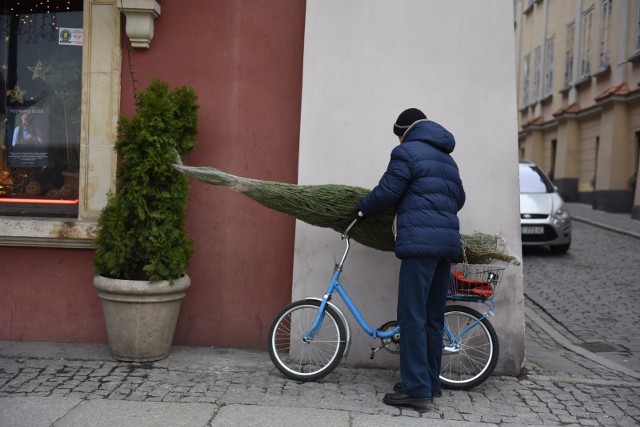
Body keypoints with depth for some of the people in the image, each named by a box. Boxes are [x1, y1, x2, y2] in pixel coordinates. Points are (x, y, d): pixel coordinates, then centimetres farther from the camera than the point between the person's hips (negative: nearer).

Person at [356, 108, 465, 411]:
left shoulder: (407, 152, -1)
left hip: (420, 240, -8)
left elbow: (387, 193, -5)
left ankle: (417, 389, -9)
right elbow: (459, 198, 27)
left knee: (412, 316, -8)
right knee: (433, 316, 12)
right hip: (448, 241, 8)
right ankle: (430, 383, 19)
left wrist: (363, 210, 12)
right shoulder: (446, 158, 23)